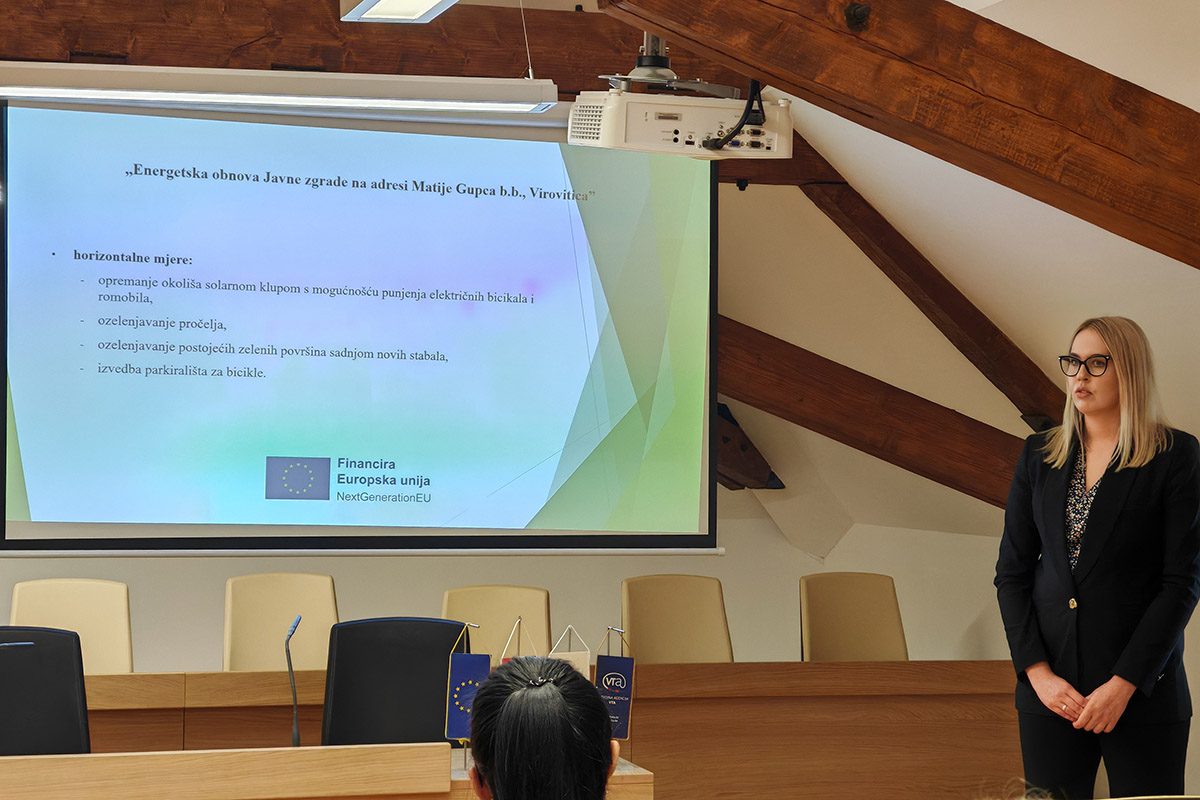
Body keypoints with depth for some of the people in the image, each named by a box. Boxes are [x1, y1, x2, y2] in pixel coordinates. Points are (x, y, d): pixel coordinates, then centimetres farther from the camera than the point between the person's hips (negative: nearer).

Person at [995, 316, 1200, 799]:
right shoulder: (1040, 455, 9)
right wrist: (1037, 671, -4)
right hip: (1050, 687, 3)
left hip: (1143, 692, -3)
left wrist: (1123, 684, -12)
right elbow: (1012, 570, 7)